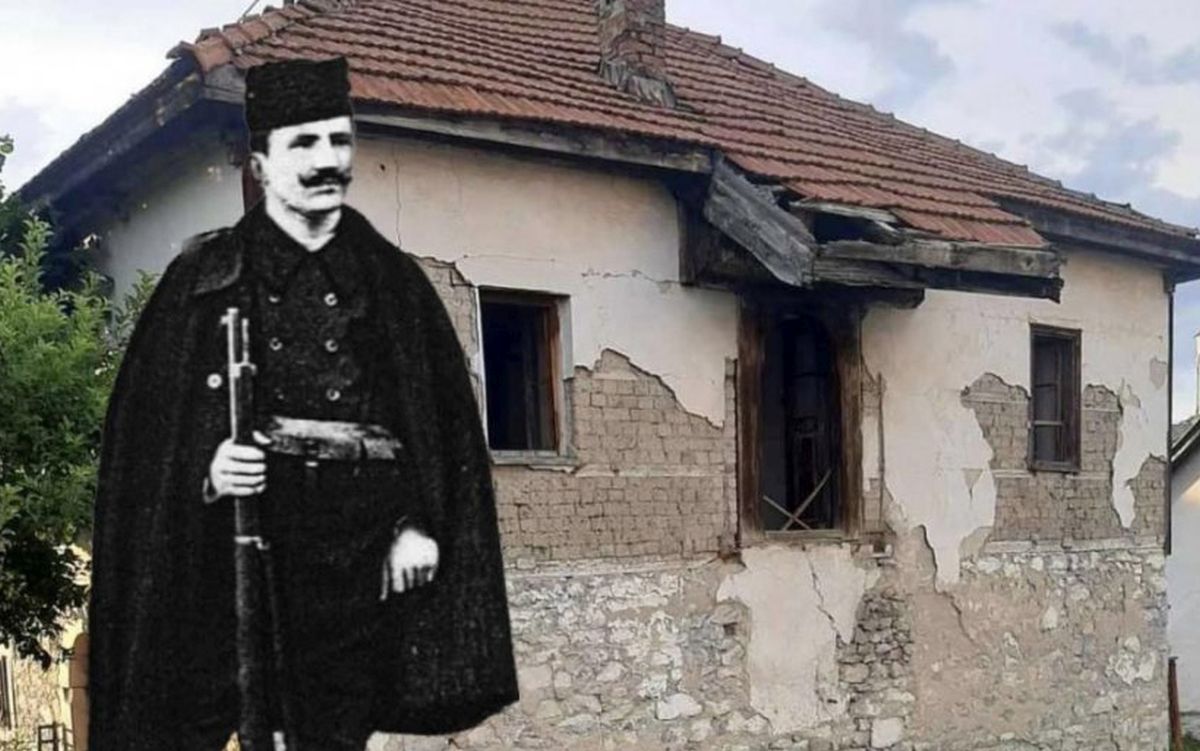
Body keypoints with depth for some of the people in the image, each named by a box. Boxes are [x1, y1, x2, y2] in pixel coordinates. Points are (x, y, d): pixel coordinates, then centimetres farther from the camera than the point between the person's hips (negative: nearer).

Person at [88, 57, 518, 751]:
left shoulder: (395, 283, 12)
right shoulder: (206, 279, 7)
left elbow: (445, 418, 8)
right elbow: (147, 421, 3)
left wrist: (420, 526, -3)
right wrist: (205, 471, -16)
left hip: (360, 559, 2)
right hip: (233, 549, -1)